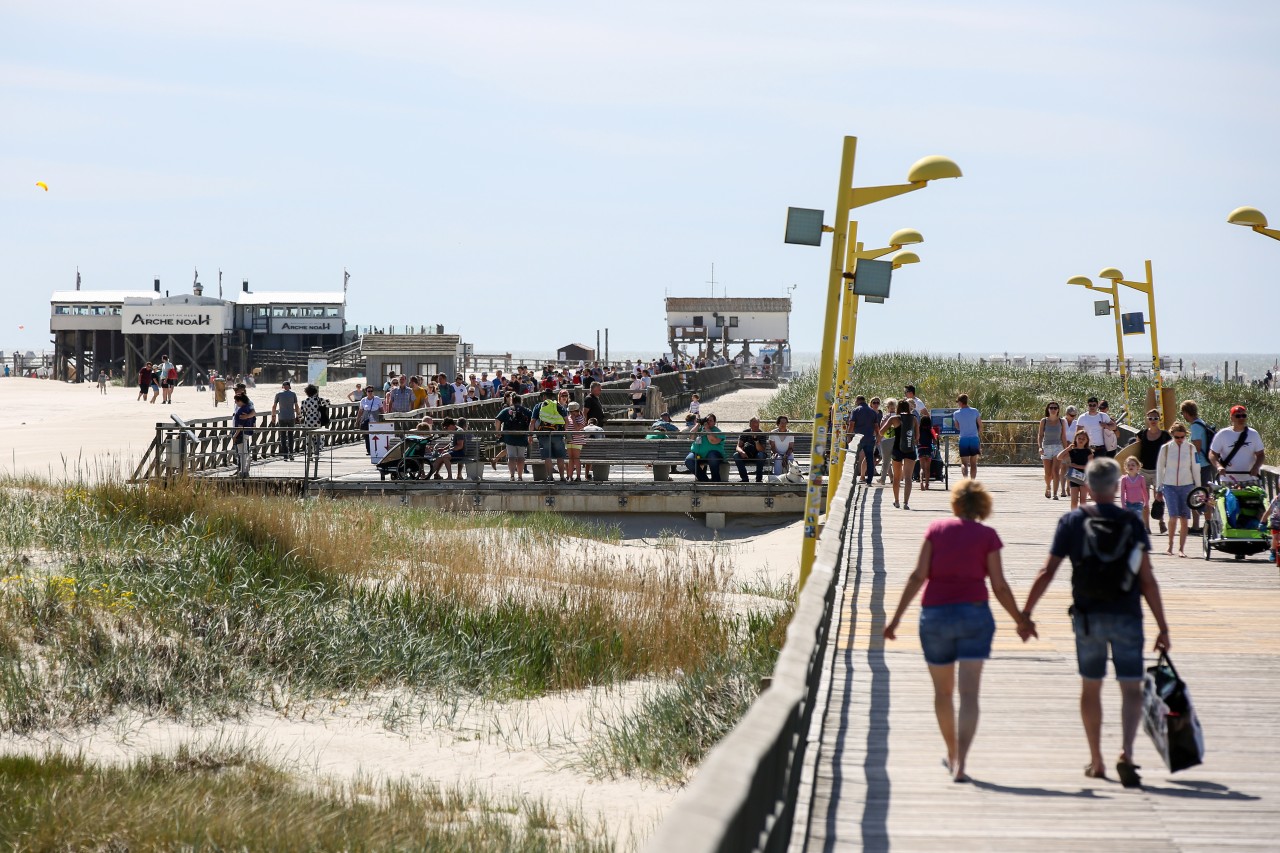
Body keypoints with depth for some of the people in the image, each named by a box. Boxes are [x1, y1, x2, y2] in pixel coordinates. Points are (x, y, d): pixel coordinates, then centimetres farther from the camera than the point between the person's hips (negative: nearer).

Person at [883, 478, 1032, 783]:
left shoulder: (937, 529, 3)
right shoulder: (987, 536, 0)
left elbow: (918, 576, -3)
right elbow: (999, 586, -2)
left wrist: (896, 617, -1)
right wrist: (1020, 619, 13)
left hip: (934, 614, 2)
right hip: (974, 614, -2)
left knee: (943, 691, 19)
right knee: (969, 693, -6)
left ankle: (952, 755, 34)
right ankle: (960, 763, -20)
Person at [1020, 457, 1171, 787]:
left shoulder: (1072, 522, 0)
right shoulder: (1132, 523, -2)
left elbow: (1047, 573, -1)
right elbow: (1147, 579, -5)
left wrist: (1024, 615, 6)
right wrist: (1162, 627, -1)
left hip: (1087, 616, 1)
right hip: (1126, 617, -1)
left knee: (1090, 688, 15)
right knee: (1131, 689, -1)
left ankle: (1096, 762, 21)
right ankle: (1126, 752, -23)